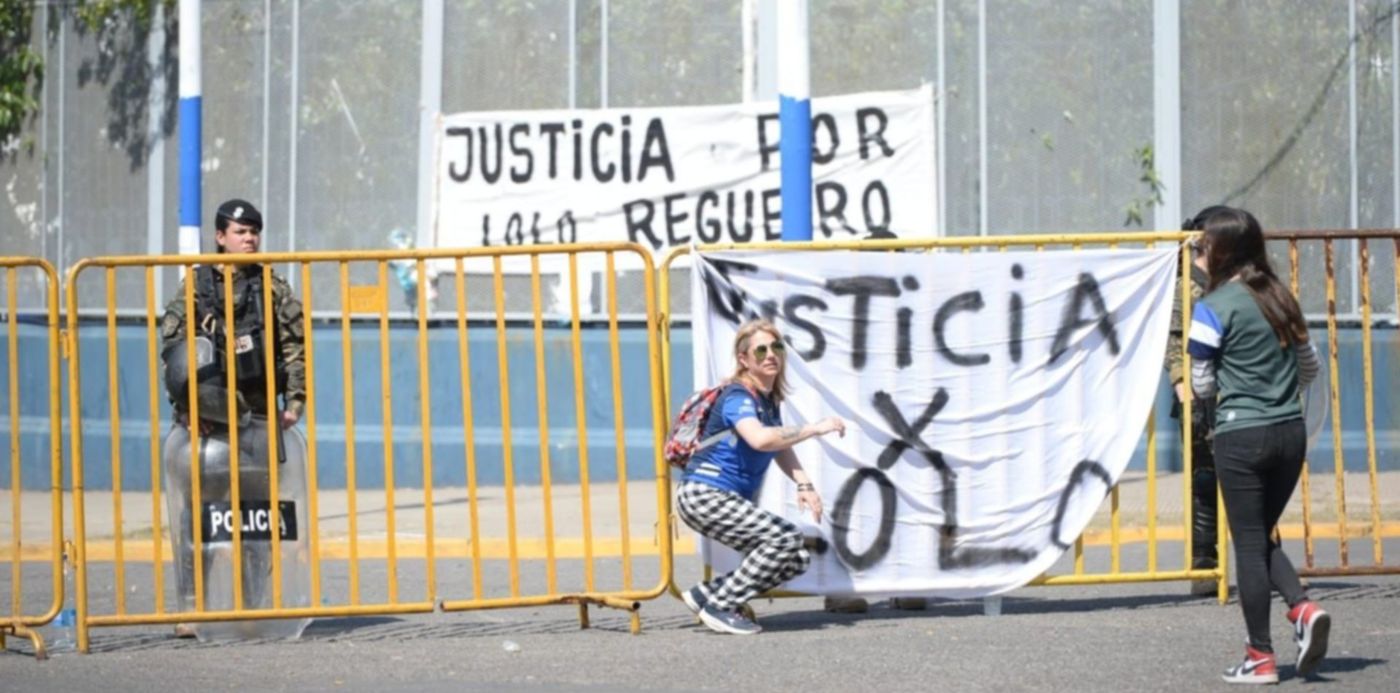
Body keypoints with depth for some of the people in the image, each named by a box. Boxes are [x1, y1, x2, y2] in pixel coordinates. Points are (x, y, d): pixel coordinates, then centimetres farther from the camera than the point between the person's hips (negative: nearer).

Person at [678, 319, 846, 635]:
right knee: (785, 537, -22)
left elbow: (781, 446, 18)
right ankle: (719, 607, -12)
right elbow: (760, 439, -38)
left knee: (796, 559, 4)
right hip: (703, 496, -9)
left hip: (728, 502, 9)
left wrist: (804, 484, -1)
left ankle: (706, 595, 10)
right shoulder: (738, 397, -18)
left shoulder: (769, 398, 11)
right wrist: (815, 429, -34)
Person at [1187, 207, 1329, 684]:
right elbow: (1310, 368, 15)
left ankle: (1261, 658, 5)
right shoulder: (1280, 299, 9)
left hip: (1241, 435, -6)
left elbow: (1202, 385, -6)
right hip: (1290, 431, 6)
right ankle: (1302, 608, -6)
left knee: (1249, 543, 2)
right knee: (1263, 536, 19)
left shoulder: (1214, 309, -10)